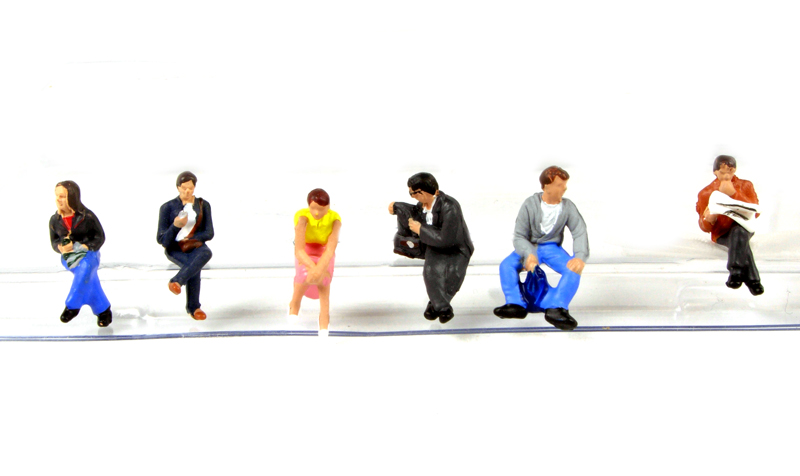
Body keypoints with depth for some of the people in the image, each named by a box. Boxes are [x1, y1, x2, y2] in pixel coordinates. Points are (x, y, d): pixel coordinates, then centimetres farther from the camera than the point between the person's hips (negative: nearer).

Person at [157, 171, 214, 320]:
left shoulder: (203, 205, 5)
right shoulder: (167, 207, -2)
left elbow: (209, 233, 1)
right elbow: (162, 240, -6)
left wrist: (189, 240, -13)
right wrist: (175, 226, -24)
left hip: (195, 246, 2)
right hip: (174, 249, -2)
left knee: (206, 253, -37)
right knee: (194, 266, -34)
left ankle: (176, 282, -44)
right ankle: (193, 308, -24)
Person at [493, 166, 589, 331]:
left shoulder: (568, 207, -6)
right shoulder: (530, 205, -11)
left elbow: (580, 233, -13)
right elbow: (519, 236, -12)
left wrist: (580, 257, -33)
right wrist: (528, 254, -33)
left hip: (552, 248, 1)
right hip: (529, 247, -1)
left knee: (574, 269, -28)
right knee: (506, 265, -27)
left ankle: (557, 309, -38)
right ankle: (516, 305, -32)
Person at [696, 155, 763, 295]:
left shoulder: (745, 186, 8)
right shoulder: (705, 193, 5)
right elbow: (705, 227, 3)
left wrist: (734, 193, -17)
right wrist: (709, 219, -25)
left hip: (744, 227, 0)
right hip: (721, 233, 0)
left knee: (738, 231, -38)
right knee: (741, 243, -35)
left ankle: (736, 272, -46)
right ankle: (751, 279, -45)